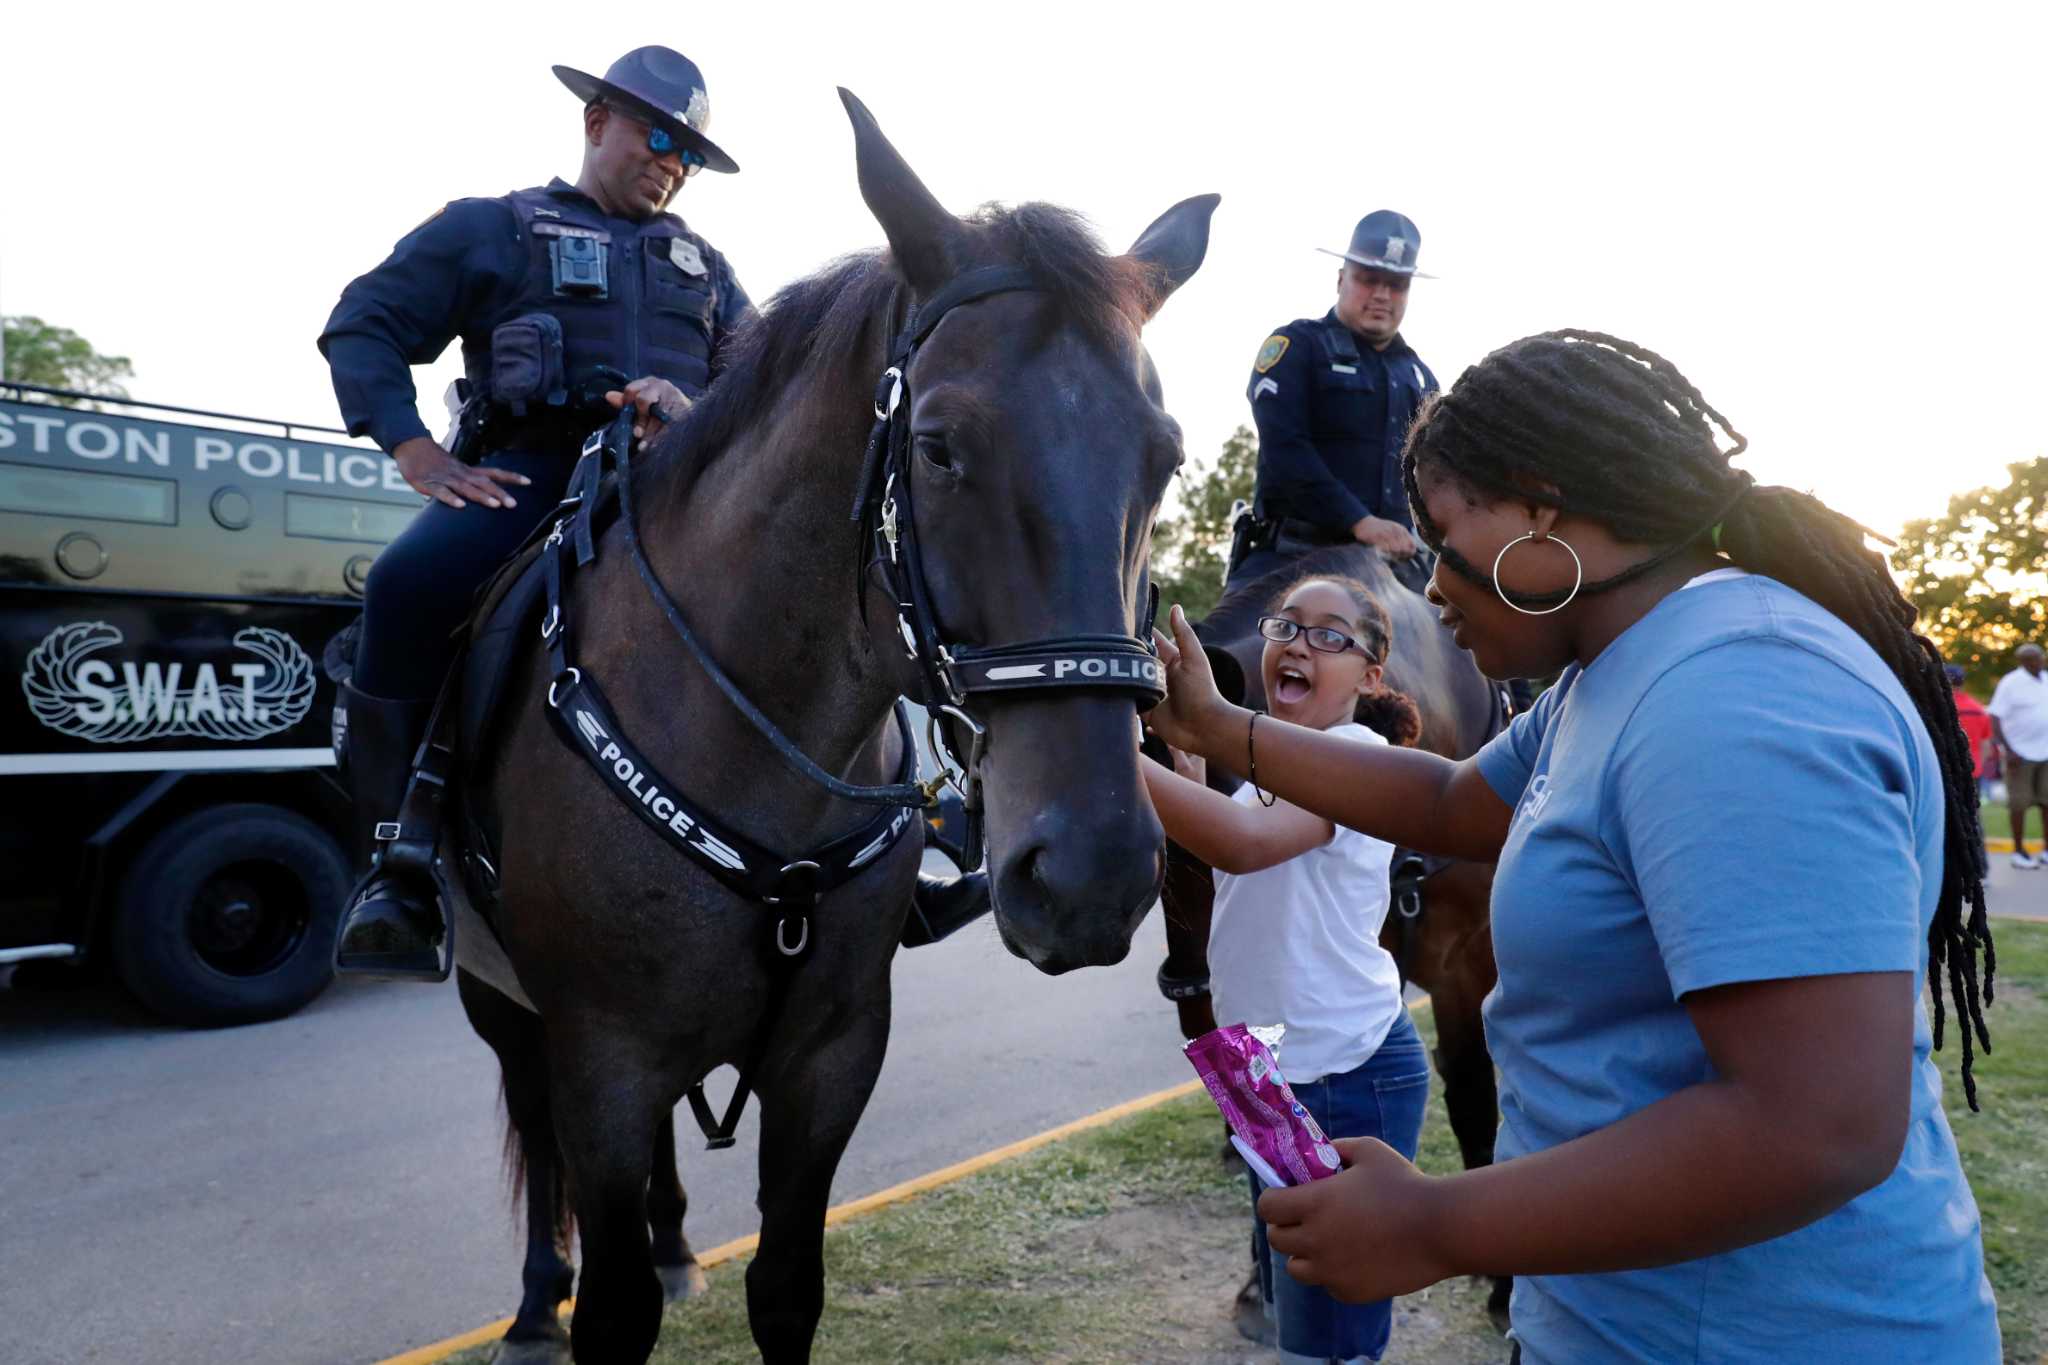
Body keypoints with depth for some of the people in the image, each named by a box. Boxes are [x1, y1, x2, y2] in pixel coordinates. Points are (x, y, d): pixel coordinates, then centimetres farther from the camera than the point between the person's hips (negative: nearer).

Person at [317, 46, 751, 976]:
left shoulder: (703, 264, 28)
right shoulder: (489, 229, 17)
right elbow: (361, 330, 10)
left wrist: (700, 408, -7)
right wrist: (421, 458, -6)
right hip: (531, 470, -2)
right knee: (408, 585, -32)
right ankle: (398, 872, -21)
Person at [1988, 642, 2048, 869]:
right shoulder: (2011, 683, -8)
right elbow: (1995, 718, -12)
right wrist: (2008, 750, -19)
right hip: (2020, 753, -5)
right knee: (2019, 803, 1)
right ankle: (2018, 851, 9)